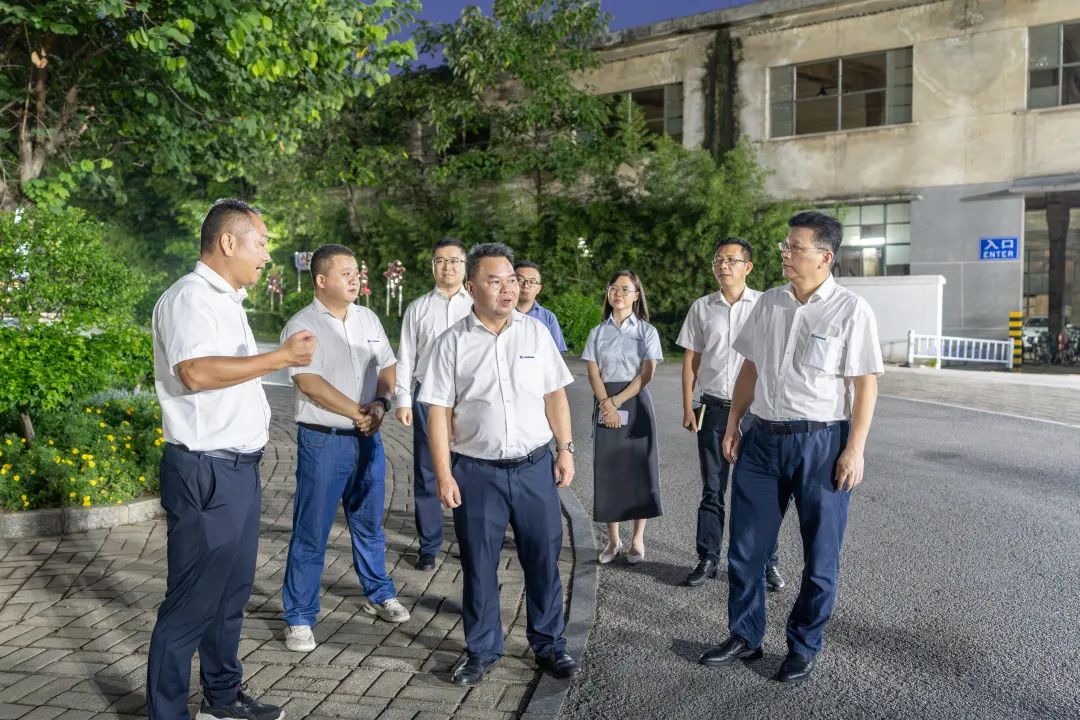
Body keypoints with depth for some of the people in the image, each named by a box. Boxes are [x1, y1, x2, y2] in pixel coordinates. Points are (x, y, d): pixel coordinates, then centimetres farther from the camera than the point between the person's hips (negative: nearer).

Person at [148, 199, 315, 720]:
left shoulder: (225, 298, 16)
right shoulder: (189, 296, -15)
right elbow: (195, 370, -30)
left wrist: (256, 418, 21)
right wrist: (282, 357, -27)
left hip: (238, 467, 10)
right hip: (206, 471, -10)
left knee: (232, 590, 19)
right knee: (192, 602, 0)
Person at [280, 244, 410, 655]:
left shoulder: (368, 319, 9)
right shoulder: (302, 325, -9)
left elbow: (387, 367, 11)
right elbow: (310, 382, -18)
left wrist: (380, 404, -9)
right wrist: (358, 412, -15)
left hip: (368, 437, 6)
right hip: (323, 440, -5)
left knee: (369, 524, 18)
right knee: (311, 533, 1)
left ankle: (378, 595, 35)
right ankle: (299, 618, 13)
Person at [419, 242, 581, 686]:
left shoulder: (536, 333, 4)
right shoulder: (452, 342, -2)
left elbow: (554, 395, 8)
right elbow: (439, 411, -3)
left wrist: (566, 449, 2)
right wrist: (444, 475, -7)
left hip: (535, 466, 2)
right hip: (476, 471, -1)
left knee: (543, 560, 10)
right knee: (478, 565, 10)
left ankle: (549, 645, 28)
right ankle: (481, 650, 29)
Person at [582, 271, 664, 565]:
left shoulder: (647, 331, 2)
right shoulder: (598, 333, 9)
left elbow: (647, 374, -6)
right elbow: (593, 374, 1)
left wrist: (618, 401, -13)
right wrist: (607, 404, -15)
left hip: (635, 403, -2)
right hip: (605, 404, 2)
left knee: (639, 468, -1)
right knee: (607, 469, 2)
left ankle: (637, 539, 10)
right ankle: (613, 540, 13)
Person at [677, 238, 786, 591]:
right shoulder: (701, 308, 6)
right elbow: (691, 359, 9)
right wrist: (687, 407, 3)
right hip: (714, 409, 2)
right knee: (712, 490, 10)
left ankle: (769, 563, 18)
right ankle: (708, 560, 20)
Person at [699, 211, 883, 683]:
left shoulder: (851, 311, -9)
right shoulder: (767, 304, 6)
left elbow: (866, 384, -9)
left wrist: (855, 450, -14)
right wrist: (733, 423, 11)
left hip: (821, 441, -4)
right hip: (763, 437, 5)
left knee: (819, 556, 10)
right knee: (745, 547, 12)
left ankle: (803, 647, 29)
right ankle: (745, 636, 31)